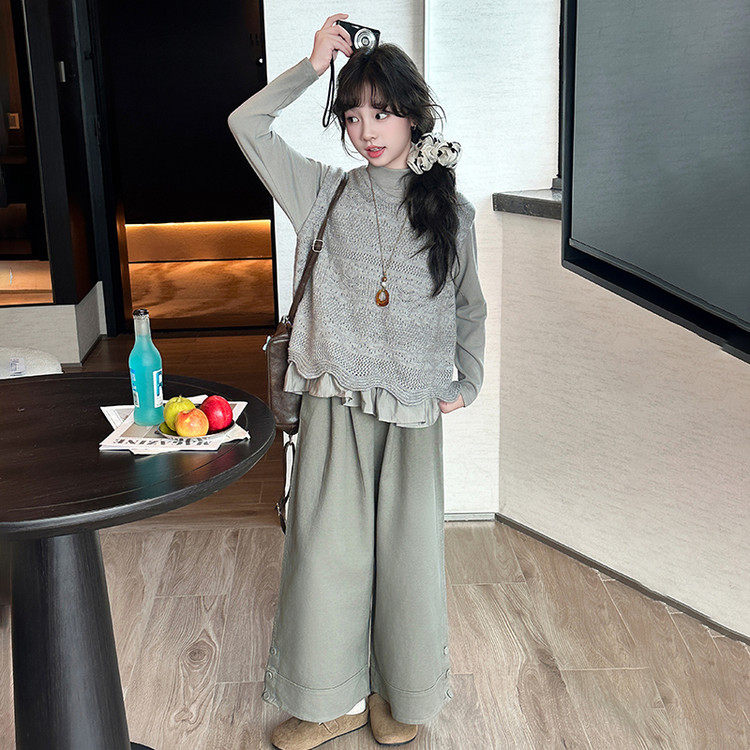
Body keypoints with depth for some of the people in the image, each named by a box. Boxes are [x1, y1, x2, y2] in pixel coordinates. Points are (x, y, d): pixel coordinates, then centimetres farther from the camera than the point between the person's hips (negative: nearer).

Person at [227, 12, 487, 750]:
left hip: (413, 410, 0)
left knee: (407, 550, 9)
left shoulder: (450, 209, 2)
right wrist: (312, 65, -6)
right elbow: (245, 124, -1)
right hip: (335, 405, 1)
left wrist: (470, 382, 5)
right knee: (326, 546, 7)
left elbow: (469, 307, 13)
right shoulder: (324, 193, 2)